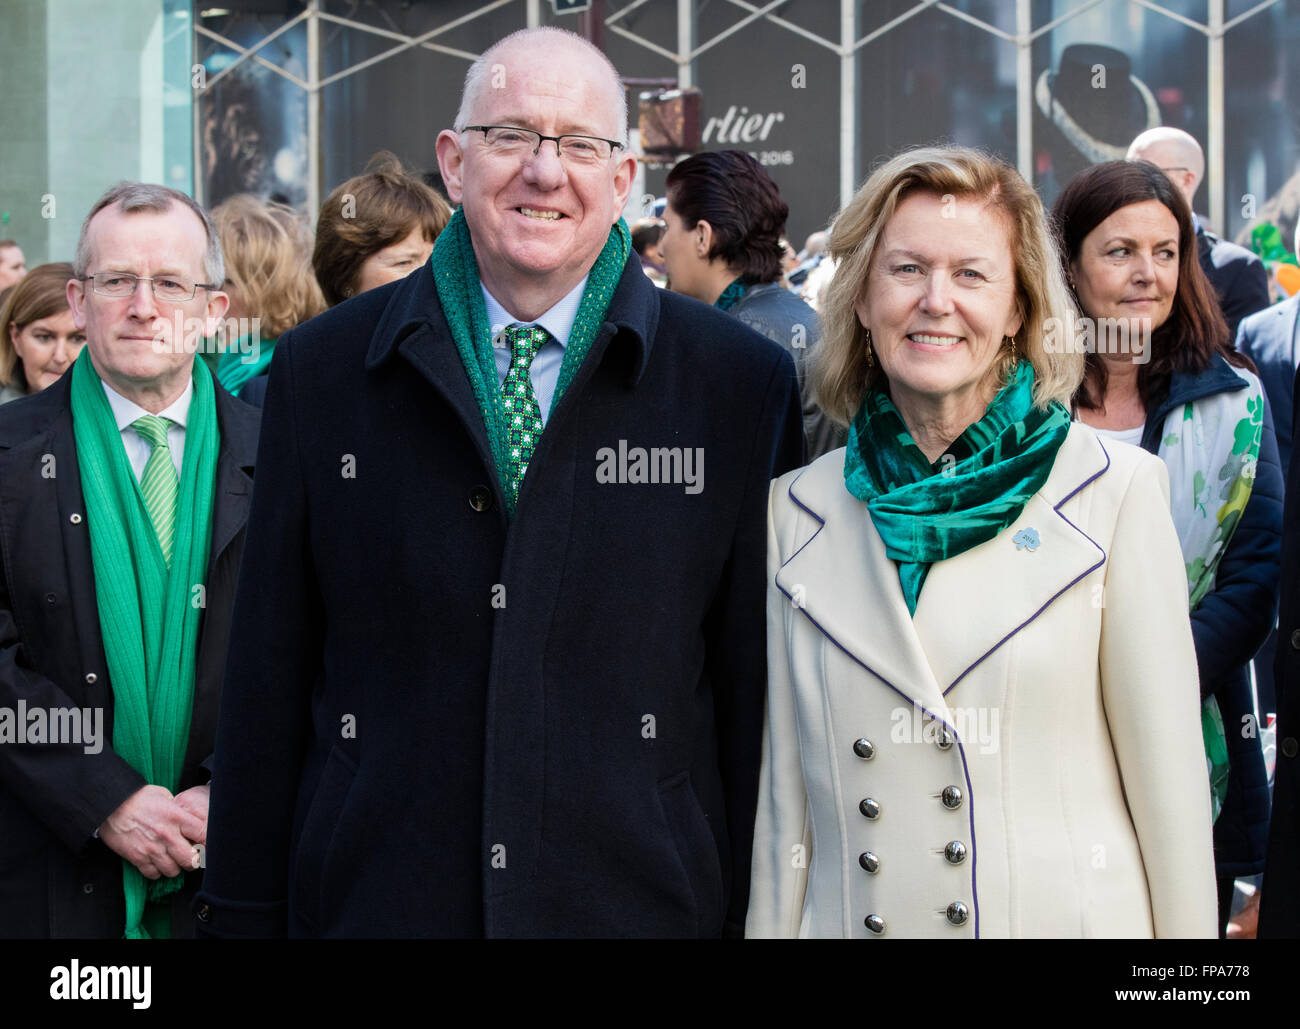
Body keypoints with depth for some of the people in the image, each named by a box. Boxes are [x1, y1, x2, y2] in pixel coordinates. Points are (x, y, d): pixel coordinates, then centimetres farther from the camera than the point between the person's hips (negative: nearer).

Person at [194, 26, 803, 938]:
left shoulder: (742, 383, 0)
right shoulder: (322, 373, 4)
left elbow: (759, 686, 1)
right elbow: (271, 676, 4)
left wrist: (755, 913, -1)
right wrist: (244, 915, 2)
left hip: (644, 899, 0)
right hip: (374, 898, 1)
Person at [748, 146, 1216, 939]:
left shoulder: (1114, 491, -5)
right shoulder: (798, 512, 2)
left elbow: (1169, 781, -4)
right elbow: (785, 794, 3)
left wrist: (1187, 929, -6)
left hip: (1071, 914, -2)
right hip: (854, 917, 2)